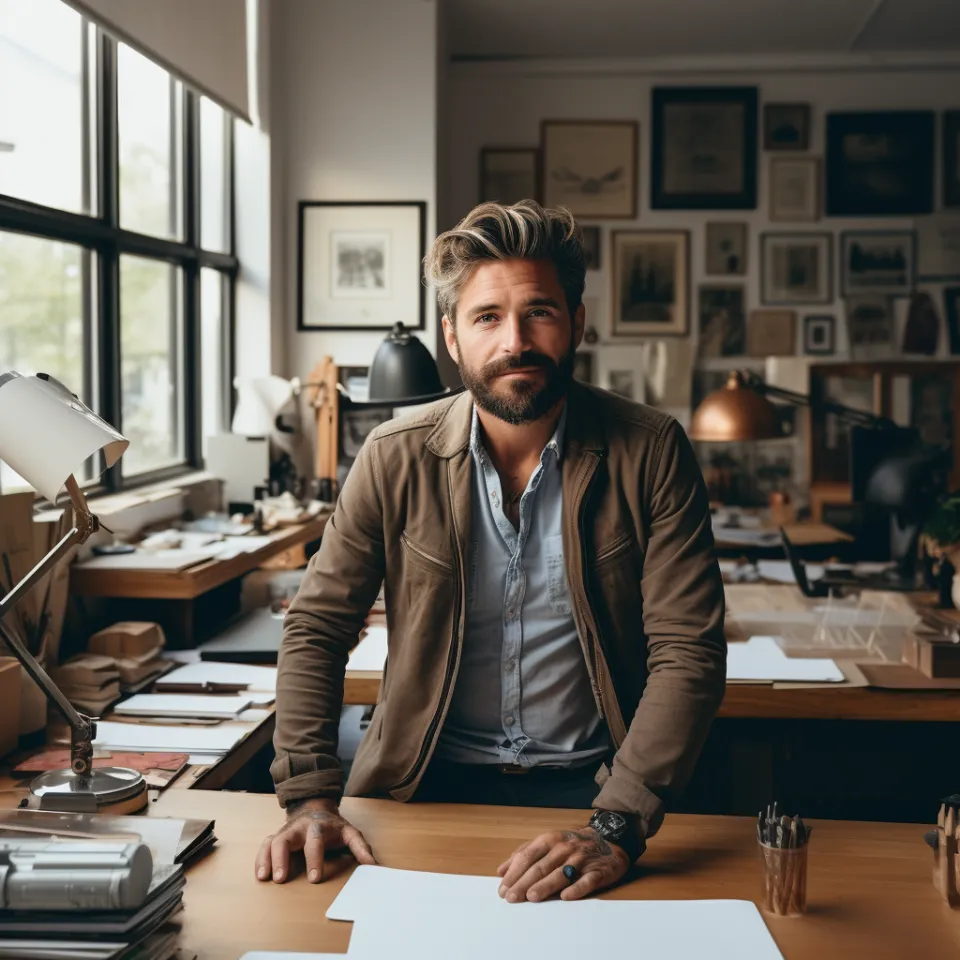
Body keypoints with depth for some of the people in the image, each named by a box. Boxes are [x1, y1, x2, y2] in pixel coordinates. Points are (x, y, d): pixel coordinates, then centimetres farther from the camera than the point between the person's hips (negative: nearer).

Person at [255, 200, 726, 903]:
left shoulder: (649, 452, -7)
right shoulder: (396, 459, -4)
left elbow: (688, 654, -12)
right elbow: (316, 628, 2)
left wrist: (615, 828, -24)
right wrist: (312, 798, -12)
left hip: (587, 784, -1)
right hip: (428, 782, 1)